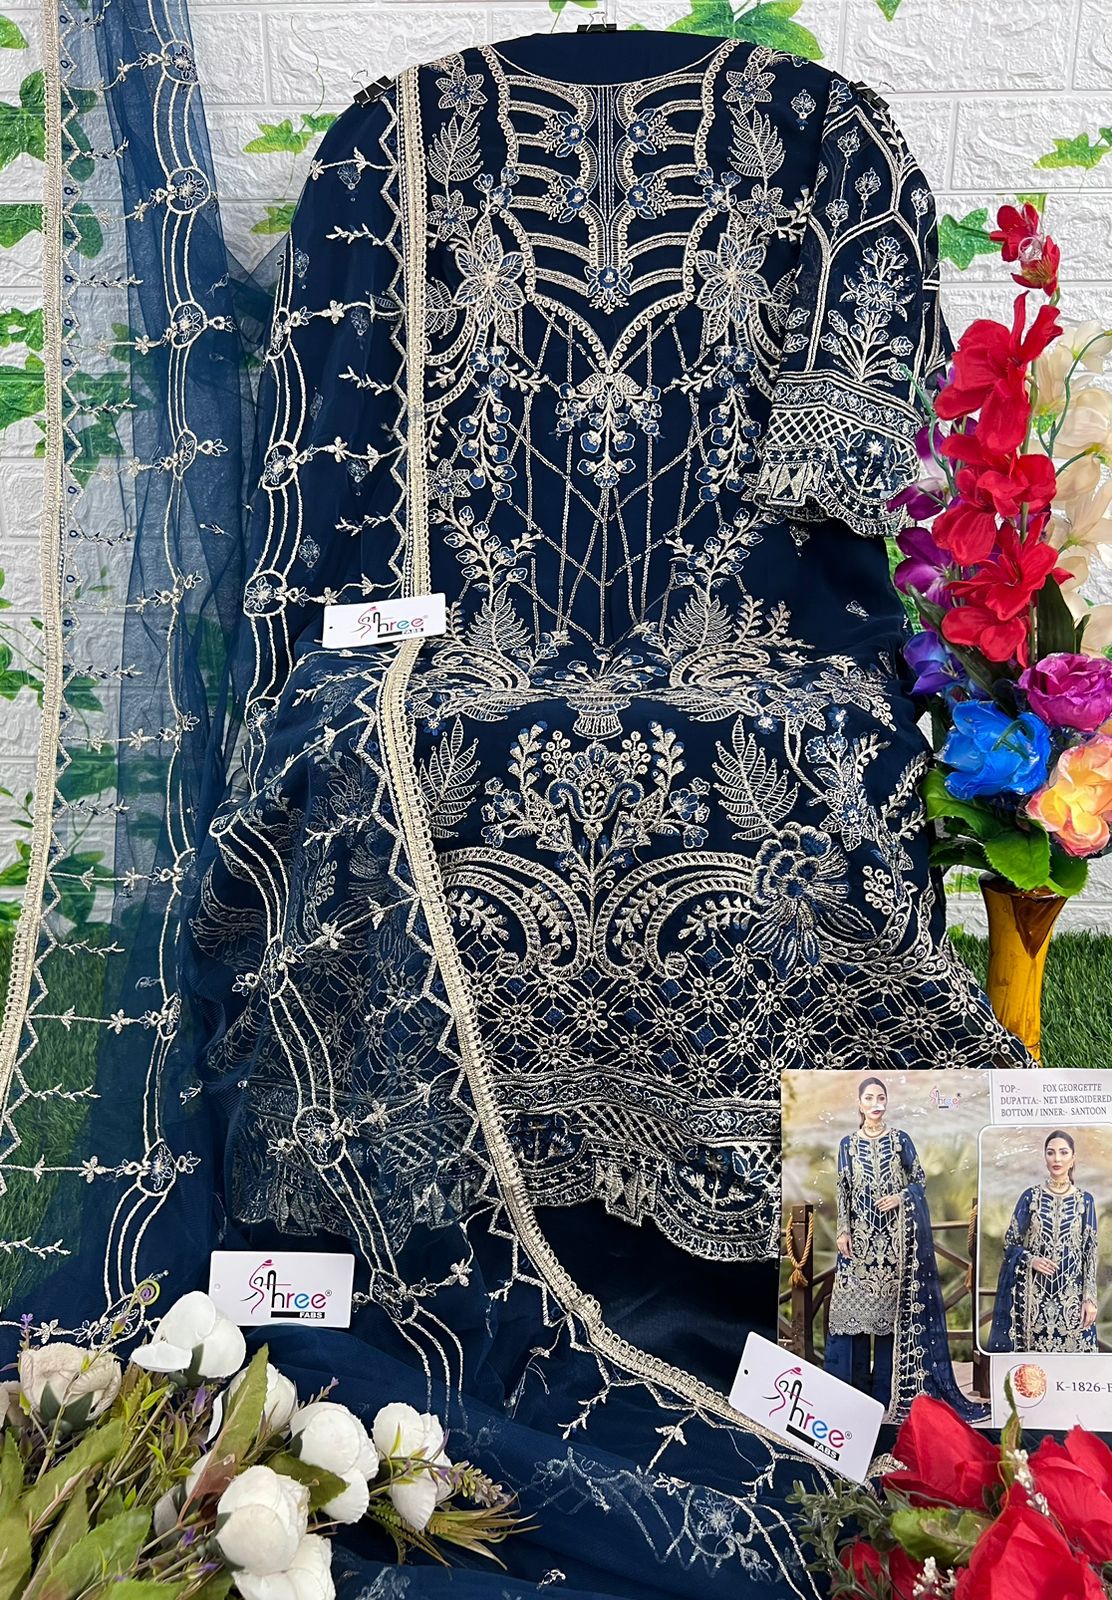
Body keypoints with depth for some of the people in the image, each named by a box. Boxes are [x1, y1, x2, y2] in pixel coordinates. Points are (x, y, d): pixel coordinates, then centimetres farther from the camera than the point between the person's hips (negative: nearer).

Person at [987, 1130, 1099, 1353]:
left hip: (1070, 1293, 0)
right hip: (1033, 1292, 0)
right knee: (1033, 1350, 0)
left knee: (1069, 1348, -2)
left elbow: (1091, 1251, 3)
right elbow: (1010, 1243, 5)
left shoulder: (1085, 1200, 4)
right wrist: (1031, 1260, -14)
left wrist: (1090, 1298, -3)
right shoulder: (1030, 1196, 2)